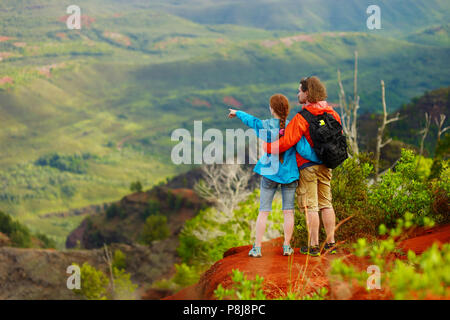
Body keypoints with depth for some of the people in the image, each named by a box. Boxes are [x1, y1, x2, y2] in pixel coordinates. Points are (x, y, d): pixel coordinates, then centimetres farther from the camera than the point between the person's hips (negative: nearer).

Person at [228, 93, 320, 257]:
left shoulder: (264, 125, -6)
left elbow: (249, 119, 14)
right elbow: (304, 150, -17)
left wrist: (238, 113, 34)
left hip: (270, 173, 0)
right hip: (289, 173, 0)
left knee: (263, 211, 4)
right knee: (288, 211, 8)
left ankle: (257, 248, 3)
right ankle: (287, 247, 10)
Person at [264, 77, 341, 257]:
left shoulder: (302, 117, -16)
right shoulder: (331, 114, 5)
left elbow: (288, 141, -22)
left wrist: (268, 147, -11)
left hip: (307, 166, -7)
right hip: (325, 166, 7)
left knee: (310, 206, -2)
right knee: (326, 204, 13)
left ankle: (313, 246, 0)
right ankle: (330, 243, 16)